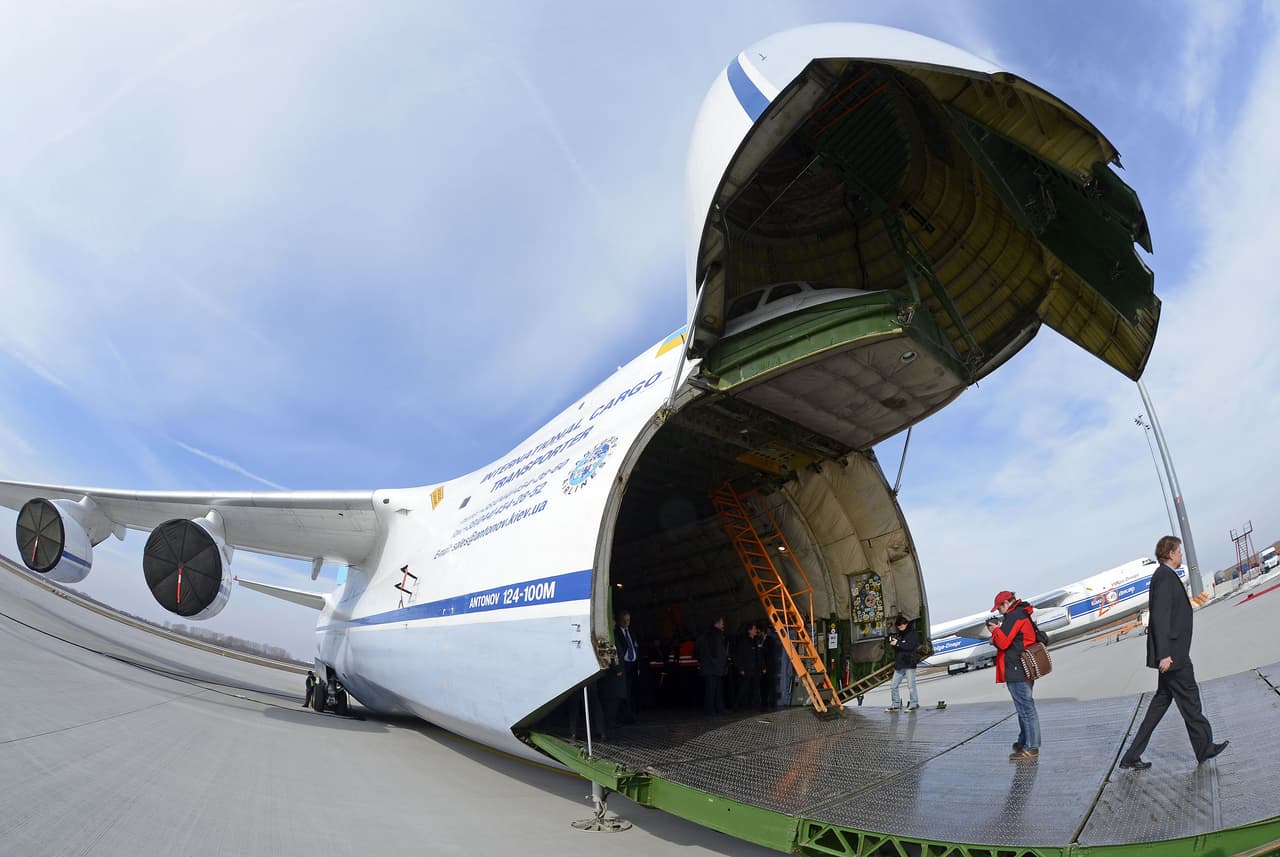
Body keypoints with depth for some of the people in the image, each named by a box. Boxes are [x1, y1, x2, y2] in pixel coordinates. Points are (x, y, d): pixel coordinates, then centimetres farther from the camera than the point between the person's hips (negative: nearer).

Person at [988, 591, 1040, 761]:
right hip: (1024, 670, 11)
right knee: (1025, 707, 17)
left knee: (1025, 708, -7)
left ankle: (1031, 748, -5)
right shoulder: (1023, 615, 18)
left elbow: (1003, 642, -19)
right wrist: (998, 629, 9)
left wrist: (995, 629, -3)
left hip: (1017, 671, -11)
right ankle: (1024, 742, 27)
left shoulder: (1014, 616, -14)